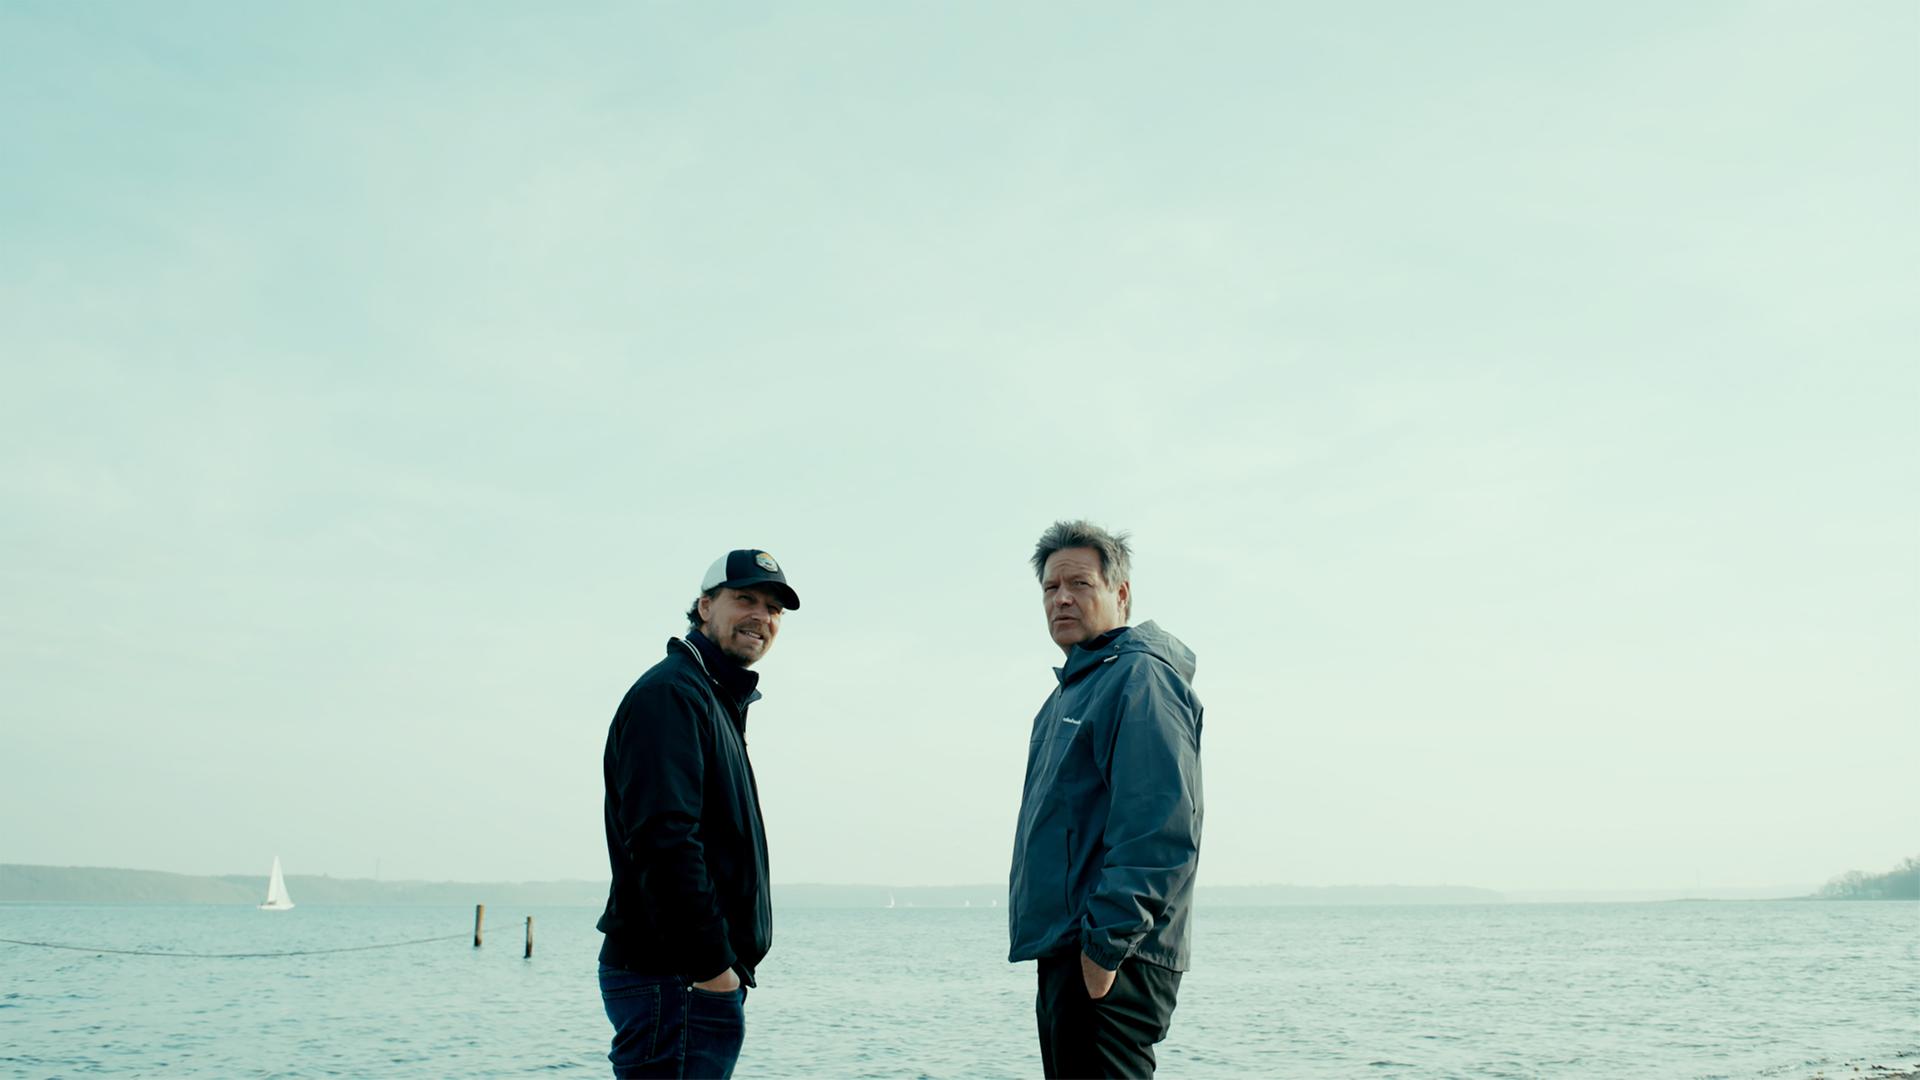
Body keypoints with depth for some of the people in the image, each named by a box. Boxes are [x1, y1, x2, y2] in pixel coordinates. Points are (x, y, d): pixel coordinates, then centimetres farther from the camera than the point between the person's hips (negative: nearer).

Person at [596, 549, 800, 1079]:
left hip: (708, 971, 10)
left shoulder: (719, 701, 21)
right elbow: (662, 838, -23)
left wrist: (723, 964, 18)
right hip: (674, 976, -10)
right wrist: (710, 965, -22)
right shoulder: (670, 693, -12)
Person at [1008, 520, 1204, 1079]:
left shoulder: (1140, 677, -10)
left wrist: (1105, 945, -23)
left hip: (1108, 967, -10)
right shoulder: (1070, 691, 21)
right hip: (1064, 957, 10)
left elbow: (1160, 830, -21)